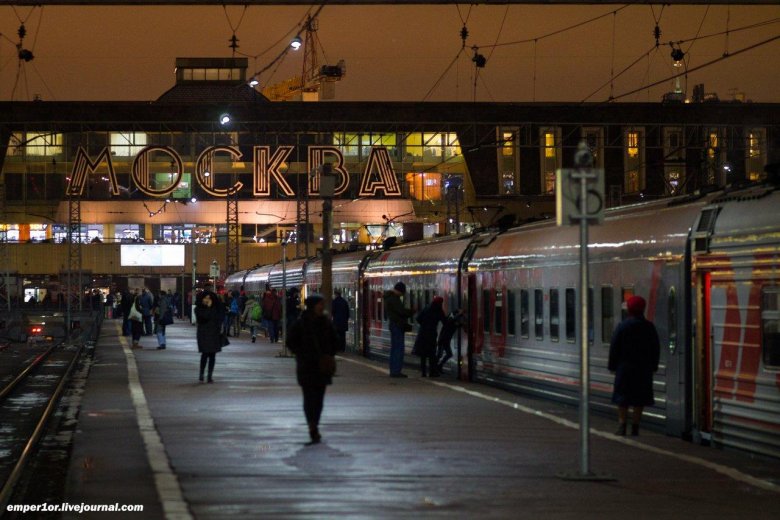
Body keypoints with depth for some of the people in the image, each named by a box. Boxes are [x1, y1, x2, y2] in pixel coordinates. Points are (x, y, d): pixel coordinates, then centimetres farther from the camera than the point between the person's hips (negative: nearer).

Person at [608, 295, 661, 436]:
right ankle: (635, 427, 6)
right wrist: (653, 365, 15)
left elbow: (614, 348, -5)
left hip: (625, 367, -2)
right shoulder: (649, 327, 0)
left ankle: (622, 425, -4)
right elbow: (656, 349, 6)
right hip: (644, 368, 2)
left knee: (623, 398, 3)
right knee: (639, 398, 6)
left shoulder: (622, 326, -7)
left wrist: (613, 366, 2)